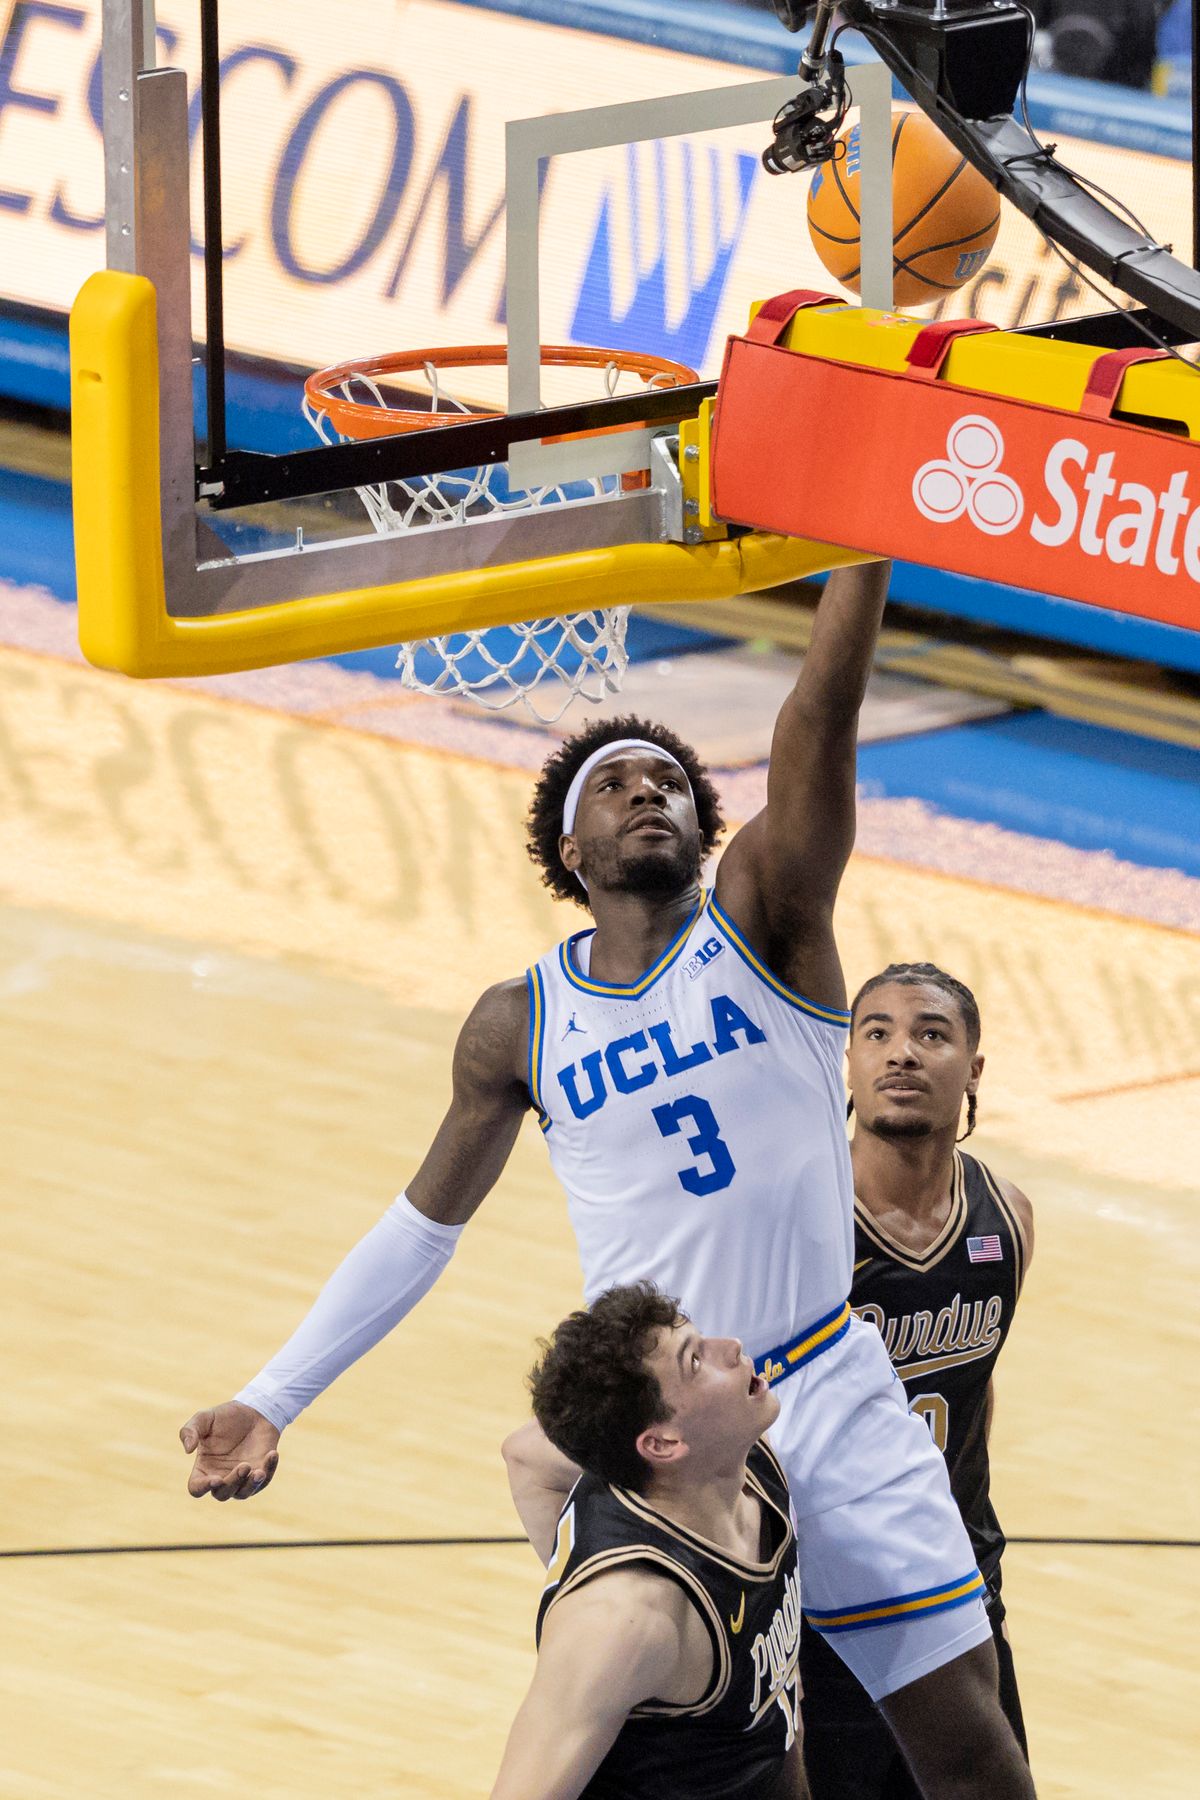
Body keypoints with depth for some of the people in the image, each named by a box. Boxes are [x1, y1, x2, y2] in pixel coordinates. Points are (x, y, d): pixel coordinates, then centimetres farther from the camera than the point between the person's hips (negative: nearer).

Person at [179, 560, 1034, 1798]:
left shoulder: (761, 922, -2)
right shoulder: (520, 1026, 4)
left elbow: (823, 713, -17)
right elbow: (423, 1226, 15)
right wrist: (270, 1403, 11)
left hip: (824, 1395, -1)